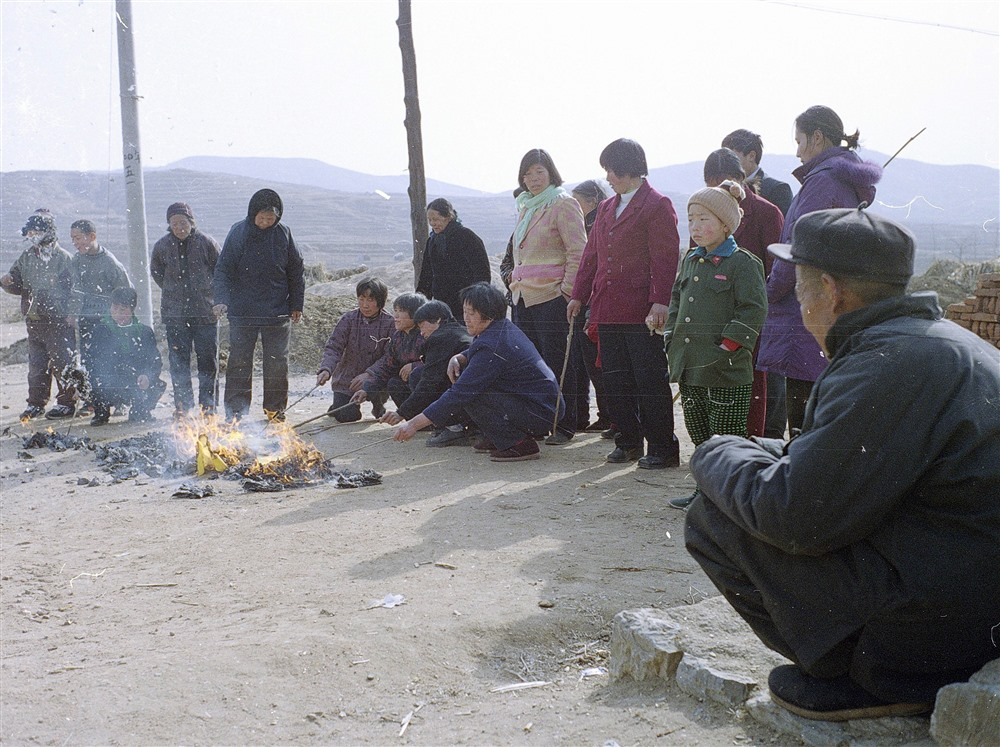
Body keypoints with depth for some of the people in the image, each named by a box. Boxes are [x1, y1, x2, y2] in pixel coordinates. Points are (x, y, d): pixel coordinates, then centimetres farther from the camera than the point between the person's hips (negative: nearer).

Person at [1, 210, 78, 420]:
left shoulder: (62, 257, -6)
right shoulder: (26, 258, 11)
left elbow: (72, 289, -8)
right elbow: (17, 286, 16)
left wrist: (69, 315, -17)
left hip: (58, 319, -6)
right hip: (34, 320, 6)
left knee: (61, 363, -3)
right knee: (36, 364, 10)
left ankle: (66, 402, 6)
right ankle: (36, 403, 18)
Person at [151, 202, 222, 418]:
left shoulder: (206, 243, -5)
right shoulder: (162, 246, 2)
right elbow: (156, 273, 18)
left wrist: (207, 293, 4)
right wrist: (174, 292, 12)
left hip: (205, 311, -2)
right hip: (174, 313, 2)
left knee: (208, 359, 2)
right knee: (178, 360, 4)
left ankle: (208, 404, 11)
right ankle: (182, 403, 13)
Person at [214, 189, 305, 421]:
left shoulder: (283, 233, 1)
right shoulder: (238, 232, -5)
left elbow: (295, 271, 9)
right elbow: (223, 269, -6)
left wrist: (297, 304, 8)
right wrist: (221, 300, -19)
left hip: (277, 312, 2)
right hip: (243, 312, -1)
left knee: (277, 363, 7)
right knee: (239, 363, 2)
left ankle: (275, 408, 20)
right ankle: (235, 412, 9)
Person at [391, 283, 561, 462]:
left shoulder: (493, 346, -24)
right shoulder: (504, 326, 4)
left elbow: (460, 393, -26)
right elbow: (475, 352, 25)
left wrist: (415, 424, -24)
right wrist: (458, 358, 0)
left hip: (541, 413, -10)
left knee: (470, 396, -19)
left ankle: (520, 445, -12)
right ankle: (496, 437, 14)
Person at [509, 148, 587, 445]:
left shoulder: (563, 204, -5)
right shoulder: (526, 207, 19)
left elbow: (577, 252, -11)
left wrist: (567, 291, -15)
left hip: (552, 296, -8)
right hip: (523, 297, 8)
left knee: (558, 363, -3)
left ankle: (564, 426, 4)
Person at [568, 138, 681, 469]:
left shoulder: (656, 205, -5)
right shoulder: (607, 208, 19)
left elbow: (665, 257, -12)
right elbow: (591, 254, 21)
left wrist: (660, 301, -20)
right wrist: (579, 295, 16)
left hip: (641, 312, -8)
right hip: (608, 311, 8)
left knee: (650, 380, -3)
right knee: (615, 380, 10)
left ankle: (663, 448, 6)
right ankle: (629, 442, 22)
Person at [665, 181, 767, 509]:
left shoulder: (742, 262, -9)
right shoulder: (690, 261, 15)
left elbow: (754, 310, -14)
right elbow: (676, 300, 25)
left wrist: (728, 346, -17)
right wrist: (671, 338, 13)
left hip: (726, 372, -8)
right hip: (689, 368, 8)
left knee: (728, 436, -2)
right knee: (699, 434, 15)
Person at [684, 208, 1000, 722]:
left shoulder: (892, 361, -21)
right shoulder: (936, 340, 12)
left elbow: (796, 515, -23)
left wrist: (718, 459, -5)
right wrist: (760, 453, 12)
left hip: (940, 621, -10)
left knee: (714, 518, -11)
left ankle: (871, 679, -3)